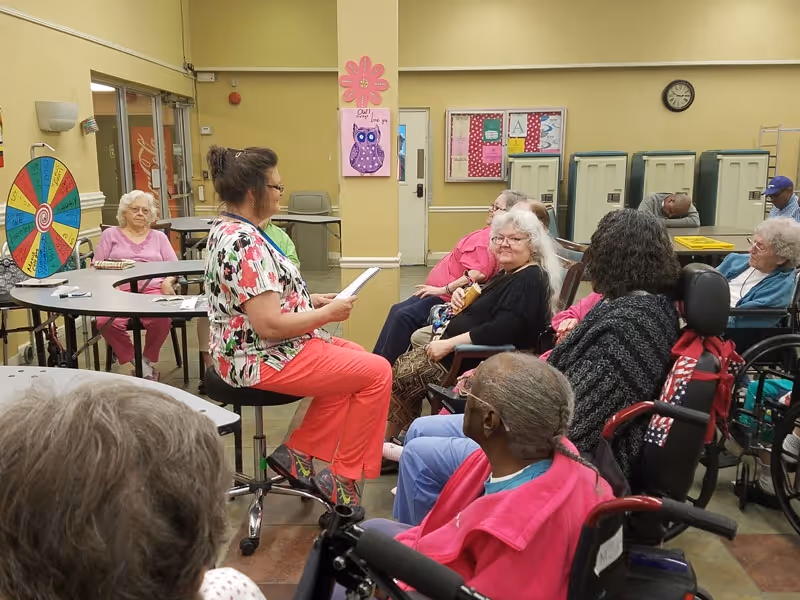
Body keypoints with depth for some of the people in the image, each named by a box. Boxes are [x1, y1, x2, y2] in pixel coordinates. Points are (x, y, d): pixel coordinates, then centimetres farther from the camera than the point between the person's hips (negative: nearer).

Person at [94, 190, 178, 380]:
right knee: (107, 323, -34)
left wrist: (168, 281, -8)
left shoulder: (159, 237, 23)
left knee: (161, 320, -35)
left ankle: (147, 359, -7)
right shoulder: (110, 235, 19)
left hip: (153, 291, 0)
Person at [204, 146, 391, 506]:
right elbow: (270, 325, -28)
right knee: (378, 372, -5)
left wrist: (310, 300, 9)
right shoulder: (245, 243, -25)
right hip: (266, 359, -11)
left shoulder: (228, 229, 7)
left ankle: (299, 453, 17)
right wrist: (329, 313, -15)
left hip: (249, 351, 11)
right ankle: (342, 474, 8)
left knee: (358, 359, 19)